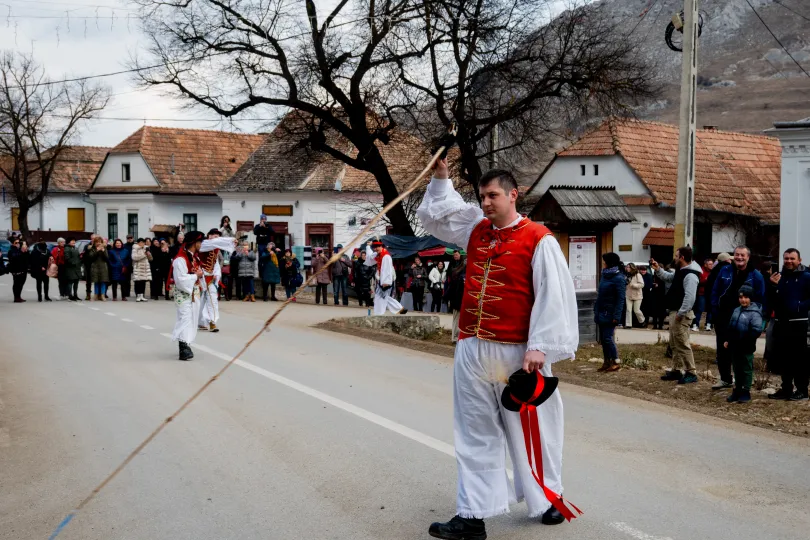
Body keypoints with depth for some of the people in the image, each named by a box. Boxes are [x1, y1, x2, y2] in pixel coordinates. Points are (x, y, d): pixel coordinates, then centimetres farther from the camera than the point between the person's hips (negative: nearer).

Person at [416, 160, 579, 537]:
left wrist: (539, 348, -17)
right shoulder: (476, 230, 12)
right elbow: (434, 216, 27)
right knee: (475, 436, 7)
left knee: (529, 432, 8)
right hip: (472, 351, 6)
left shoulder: (538, 240, -7)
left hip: (516, 353, -5)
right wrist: (441, 178, 14)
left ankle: (548, 500, 28)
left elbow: (553, 297, -12)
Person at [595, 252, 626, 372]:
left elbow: (620, 299, -16)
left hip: (609, 313, -8)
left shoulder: (618, 278, -13)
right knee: (603, 338, 10)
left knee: (608, 338, -7)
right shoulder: (604, 275, 11)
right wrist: (596, 310, 13)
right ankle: (606, 362, 17)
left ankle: (616, 362, 4)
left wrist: (616, 316, -20)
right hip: (601, 312, 8)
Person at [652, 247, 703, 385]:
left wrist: (681, 314, -26)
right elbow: (668, 277, 32)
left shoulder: (690, 275, -21)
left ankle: (691, 373, -4)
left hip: (682, 314, -11)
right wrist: (658, 269, 17)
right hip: (675, 312, 11)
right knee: (674, 344, 16)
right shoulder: (680, 271, 13)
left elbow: (690, 297, -28)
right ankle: (676, 371, 25)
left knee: (682, 344, -9)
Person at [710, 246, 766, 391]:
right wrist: (715, 312, -3)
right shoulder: (725, 271, 3)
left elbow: (760, 299, -5)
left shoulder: (756, 276, -5)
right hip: (723, 318, 3)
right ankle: (725, 379, 22)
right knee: (722, 350, 10)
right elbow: (715, 292, 5)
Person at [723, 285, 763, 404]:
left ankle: (746, 392, 12)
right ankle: (737, 390, 25)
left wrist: (744, 340, -20)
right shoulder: (737, 311, 12)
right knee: (737, 369, 15)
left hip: (746, 348, -7)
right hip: (735, 347, 7)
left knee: (746, 369, 4)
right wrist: (727, 340, 11)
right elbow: (730, 326, 18)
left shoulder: (754, 313, -13)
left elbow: (757, 330, -20)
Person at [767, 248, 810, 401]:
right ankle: (786, 388, 18)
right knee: (784, 357, 10)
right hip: (781, 323, 5)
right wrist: (772, 286, -6)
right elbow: (770, 301, 10)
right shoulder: (778, 277, 12)